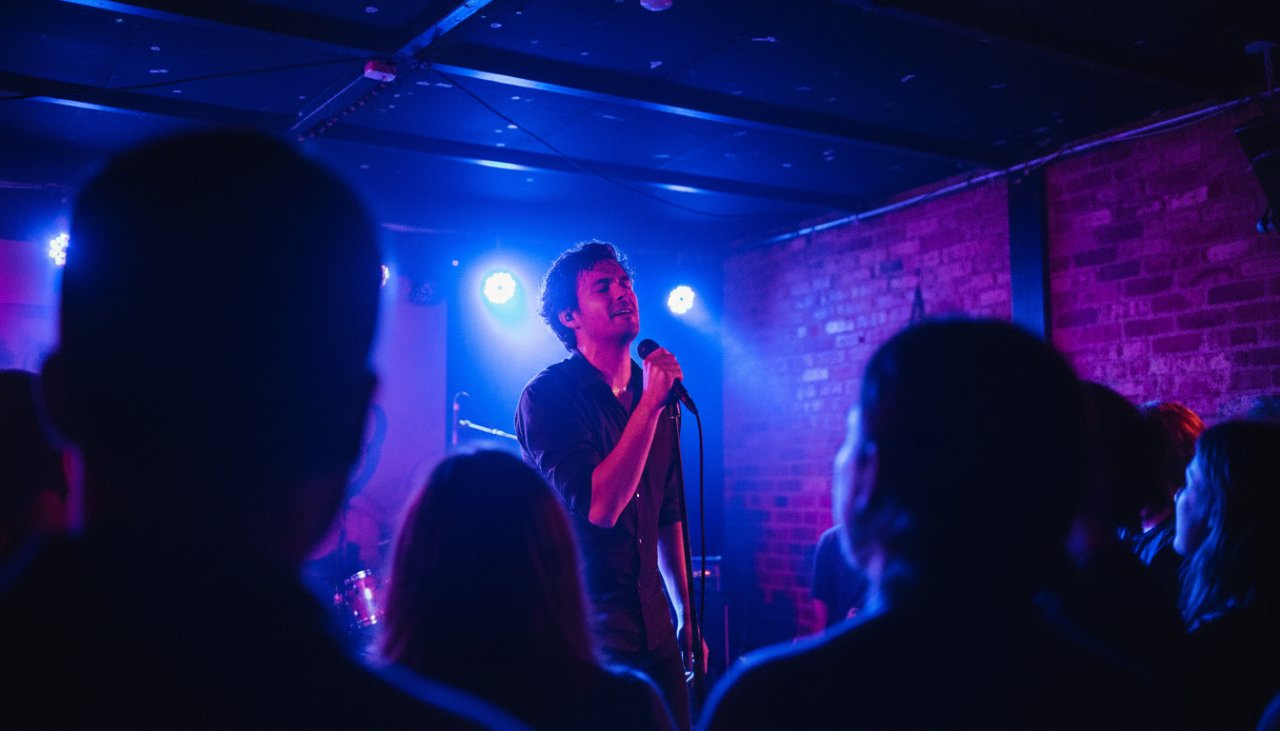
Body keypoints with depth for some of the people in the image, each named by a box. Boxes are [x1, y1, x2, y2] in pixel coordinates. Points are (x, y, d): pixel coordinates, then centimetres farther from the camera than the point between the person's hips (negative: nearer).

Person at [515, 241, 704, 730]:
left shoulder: (655, 392, 8)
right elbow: (598, 507, -24)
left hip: (654, 631, 6)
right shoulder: (547, 396, -12)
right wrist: (650, 404, -23)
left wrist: (686, 617, 16)